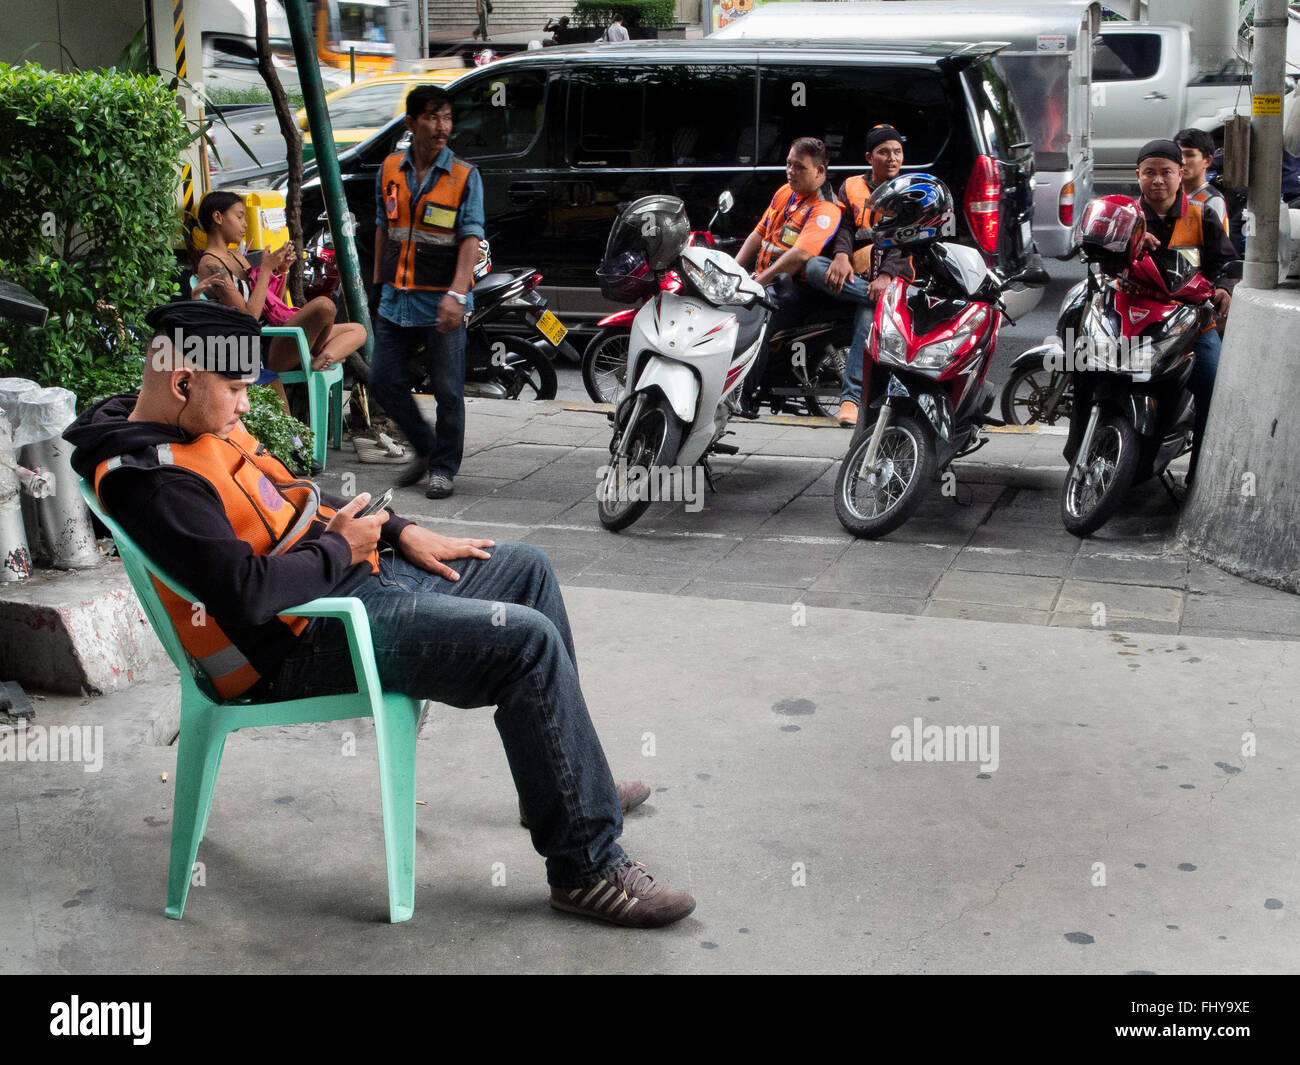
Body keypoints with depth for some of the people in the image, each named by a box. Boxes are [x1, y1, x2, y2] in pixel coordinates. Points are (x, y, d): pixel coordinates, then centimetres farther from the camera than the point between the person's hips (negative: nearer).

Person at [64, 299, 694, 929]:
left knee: (526, 567, 18)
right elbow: (246, 592, -31)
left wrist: (398, 531, 11)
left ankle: (563, 776, 28)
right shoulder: (151, 476, -22)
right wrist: (340, 550, -14)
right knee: (529, 641, -22)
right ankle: (587, 867, -13)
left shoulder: (197, 428, 11)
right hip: (308, 642, -11)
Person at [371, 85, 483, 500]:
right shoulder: (390, 170, 7)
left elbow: (471, 238, -12)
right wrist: (378, 281, 16)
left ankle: (444, 468, 14)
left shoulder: (464, 176, -5)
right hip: (397, 299, 5)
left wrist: (456, 293, -23)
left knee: (447, 389, -1)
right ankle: (425, 448, 26)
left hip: (442, 301, -4)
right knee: (383, 380, 7)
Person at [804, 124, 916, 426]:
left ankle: (851, 397, -37)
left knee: (868, 317, -35)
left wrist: (887, 276, -22)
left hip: (893, 279, -3)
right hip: (853, 277, 3)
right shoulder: (851, 188, 17)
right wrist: (841, 255, -22)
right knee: (815, 267, -29)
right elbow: (844, 227, 3)